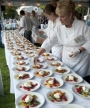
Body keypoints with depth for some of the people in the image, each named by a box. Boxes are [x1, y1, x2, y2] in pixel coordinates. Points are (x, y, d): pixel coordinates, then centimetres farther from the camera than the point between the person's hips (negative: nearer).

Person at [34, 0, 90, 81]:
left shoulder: (82, 26, -19)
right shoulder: (59, 27, -8)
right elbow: (50, 41, -8)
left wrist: (79, 50, -25)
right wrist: (38, 55, -15)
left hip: (81, 61, -3)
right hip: (66, 60, 3)